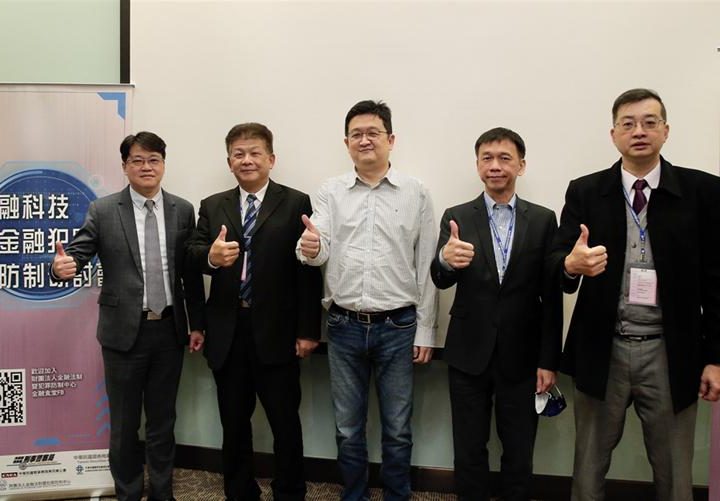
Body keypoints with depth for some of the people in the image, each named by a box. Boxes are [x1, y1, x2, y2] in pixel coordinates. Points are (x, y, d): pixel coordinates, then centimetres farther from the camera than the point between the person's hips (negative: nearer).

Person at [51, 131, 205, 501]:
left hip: (169, 331, 2)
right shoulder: (103, 210, -2)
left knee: (163, 421, 15)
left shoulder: (183, 210, 3)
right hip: (124, 331, -1)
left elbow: (191, 272, 5)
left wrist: (197, 324, 5)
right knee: (124, 424, 12)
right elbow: (79, 253, -8)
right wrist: (64, 266, -33)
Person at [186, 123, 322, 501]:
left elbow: (309, 269, -6)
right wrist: (210, 256, -27)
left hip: (277, 332, -3)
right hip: (227, 334, 4)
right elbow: (191, 254, -3)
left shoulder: (297, 204, -2)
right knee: (233, 425, 16)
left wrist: (308, 330, -10)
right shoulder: (212, 206, 10)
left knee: (285, 424, 8)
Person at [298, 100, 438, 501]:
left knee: (398, 429, 12)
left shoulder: (417, 193, 0)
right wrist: (311, 248, -31)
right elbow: (321, 251, -6)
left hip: (398, 326, -1)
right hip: (345, 326, 2)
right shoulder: (332, 192, 4)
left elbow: (427, 267, 1)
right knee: (348, 428, 14)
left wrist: (425, 331, -1)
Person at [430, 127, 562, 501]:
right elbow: (441, 281, -11)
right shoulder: (456, 218, 0)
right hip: (469, 354, 0)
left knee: (519, 454, 13)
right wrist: (446, 260, -35)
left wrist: (549, 361, -2)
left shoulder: (543, 220, 0)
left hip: (521, 357, 0)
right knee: (469, 452, 13)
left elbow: (552, 296, 0)